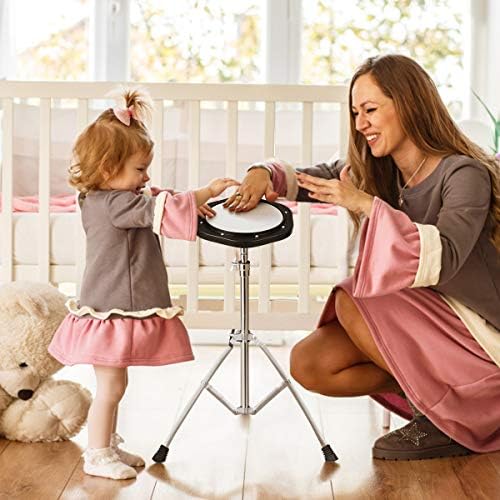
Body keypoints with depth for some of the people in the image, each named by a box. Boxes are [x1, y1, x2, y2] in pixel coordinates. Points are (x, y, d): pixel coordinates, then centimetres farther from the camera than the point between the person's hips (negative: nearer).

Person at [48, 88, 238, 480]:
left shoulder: (104, 199, 11)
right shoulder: (115, 204, -21)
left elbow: (152, 209, 21)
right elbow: (160, 210, -27)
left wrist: (191, 204, 5)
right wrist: (207, 191, -19)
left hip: (118, 310, 10)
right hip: (112, 313, -10)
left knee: (114, 385, 19)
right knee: (111, 386, -2)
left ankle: (109, 447, 30)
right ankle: (97, 455, 9)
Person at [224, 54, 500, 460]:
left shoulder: (465, 175, -17)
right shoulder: (373, 172, 3)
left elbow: (442, 258, -32)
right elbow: (299, 180, 9)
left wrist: (366, 204, -34)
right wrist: (263, 174, -13)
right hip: (412, 330, 7)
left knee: (352, 302, -25)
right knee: (307, 363, -12)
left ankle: (454, 415, -10)